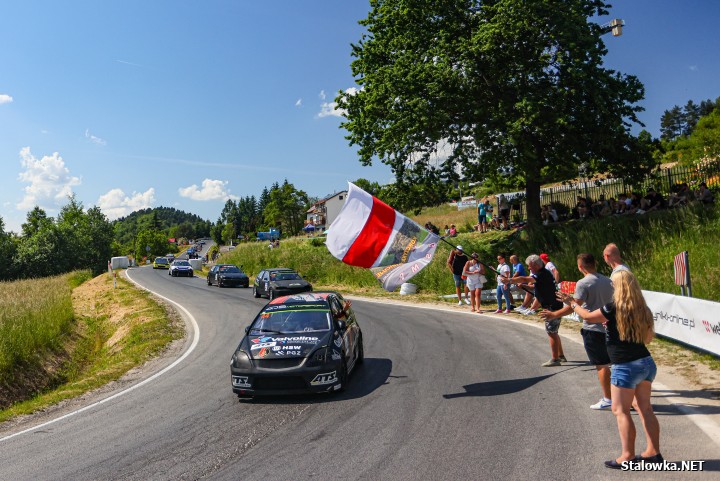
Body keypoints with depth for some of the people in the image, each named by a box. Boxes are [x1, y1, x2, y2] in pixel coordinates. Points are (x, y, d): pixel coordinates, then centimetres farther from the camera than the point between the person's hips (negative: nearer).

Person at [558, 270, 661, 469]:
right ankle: (653, 452, 21)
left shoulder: (614, 308, -16)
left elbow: (589, 316, -2)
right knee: (645, 408, 15)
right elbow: (648, 338, 14)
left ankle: (627, 456, 4)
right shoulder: (643, 309, 3)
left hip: (626, 367, -7)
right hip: (646, 363, 7)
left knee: (621, 411, 1)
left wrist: (572, 303, 13)